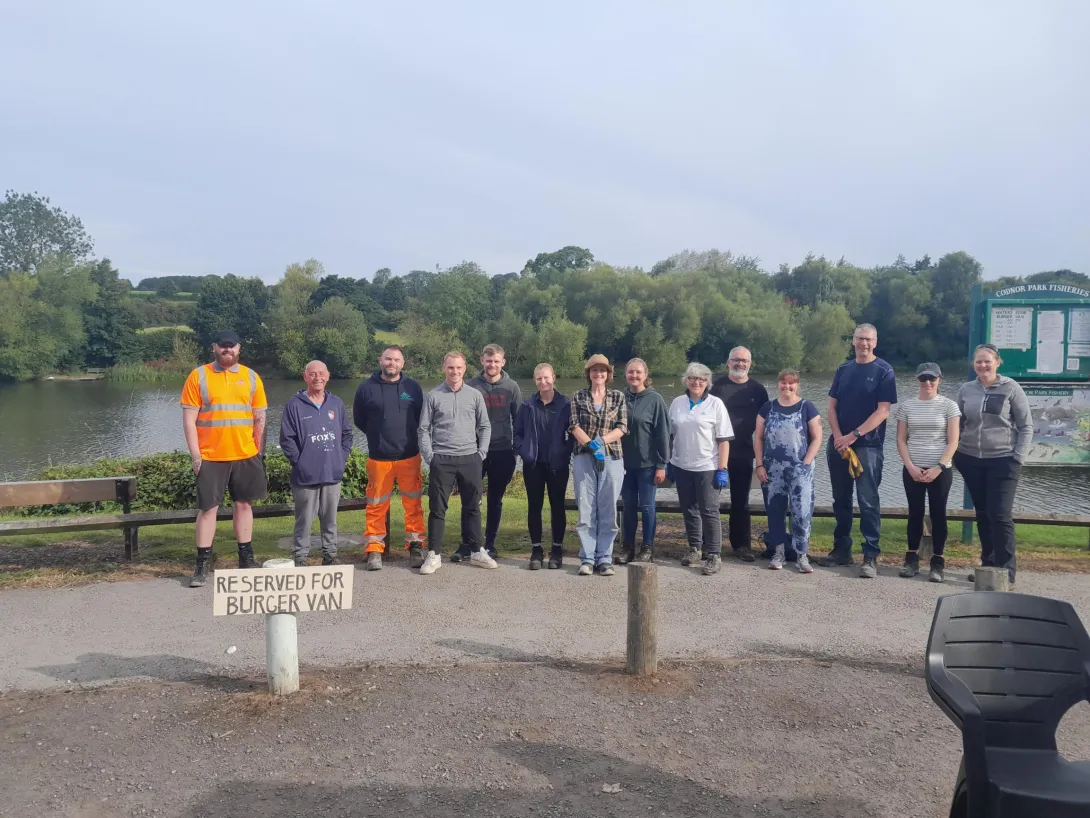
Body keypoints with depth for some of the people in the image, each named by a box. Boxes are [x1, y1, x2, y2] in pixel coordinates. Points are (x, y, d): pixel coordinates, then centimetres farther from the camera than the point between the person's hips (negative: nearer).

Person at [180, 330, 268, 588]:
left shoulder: (251, 377, 6)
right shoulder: (198, 376, -1)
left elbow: (260, 418, 9)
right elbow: (189, 418, -3)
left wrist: (258, 451, 5)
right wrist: (195, 453, -9)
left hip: (245, 456, 2)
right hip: (210, 457, -2)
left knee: (243, 504, 10)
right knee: (208, 508, 1)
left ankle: (246, 559, 19)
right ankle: (202, 565, 9)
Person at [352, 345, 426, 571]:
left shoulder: (413, 387, 2)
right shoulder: (366, 388, -1)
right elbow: (359, 419, 11)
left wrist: (408, 436, 10)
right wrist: (377, 436, 11)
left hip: (409, 456, 1)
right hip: (379, 457, -1)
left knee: (414, 503, 4)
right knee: (377, 505, 4)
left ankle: (416, 546, 14)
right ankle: (374, 550, 12)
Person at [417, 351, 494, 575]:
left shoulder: (475, 395, 6)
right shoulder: (432, 396, 2)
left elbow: (485, 426, 9)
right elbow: (424, 429, 3)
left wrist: (482, 453, 1)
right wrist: (429, 456, -4)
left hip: (470, 459, 2)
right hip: (442, 461, -1)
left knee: (472, 507, 9)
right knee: (437, 508, 2)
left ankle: (477, 552, 19)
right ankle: (434, 555, 9)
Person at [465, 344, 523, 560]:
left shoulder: (511, 387, 2)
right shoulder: (471, 386, -1)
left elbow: (518, 420, 6)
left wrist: (516, 450, 2)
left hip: (502, 451, 1)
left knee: (495, 500, 8)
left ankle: (490, 544, 17)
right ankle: (466, 544, 10)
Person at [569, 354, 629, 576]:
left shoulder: (618, 396, 8)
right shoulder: (578, 397, 8)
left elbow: (622, 427, 1)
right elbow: (574, 426, -1)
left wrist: (601, 440, -14)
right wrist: (591, 444, -16)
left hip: (612, 458, 0)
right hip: (584, 458, 0)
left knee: (608, 509, 1)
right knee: (586, 509, -1)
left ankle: (604, 558, 8)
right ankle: (587, 559, 4)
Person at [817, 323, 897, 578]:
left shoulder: (883, 371, -3)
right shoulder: (844, 370, 11)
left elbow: (883, 411, -10)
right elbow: (832, 406, 9)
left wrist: (853, 436, -15)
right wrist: (838, 437, -7)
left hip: (868, 447, -5)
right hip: (838, 445, 5)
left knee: (868, 502, -5)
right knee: (841, 500, 11)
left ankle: (871, 557, -1)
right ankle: (842, 550, 21)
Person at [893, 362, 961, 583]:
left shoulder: (949, 406, 0)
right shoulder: (906, 406, 5)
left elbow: (953, 442, -4)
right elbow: (901, 440, 4)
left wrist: (938, 467, -13)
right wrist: (910, 466, -8)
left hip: (940, 470, -2)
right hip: (912, 470, 2)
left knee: (938, 514, 2)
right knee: (915, 513, 6)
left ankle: (938, 562, 8)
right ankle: (912, 558, 14)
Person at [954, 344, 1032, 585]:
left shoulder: (1011, 388, -5)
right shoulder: (965, 390, 4)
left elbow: (1026, 426, -3)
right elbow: (958, 426, 12)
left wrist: (1018, 457, -10)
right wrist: (955, 454, 4)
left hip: (1003, 460, -3)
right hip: (971, 460, 4)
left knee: (1001, 515, -7)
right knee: (983, 514, 11)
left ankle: (1006, 571, 0)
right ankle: (988, 565, 21)